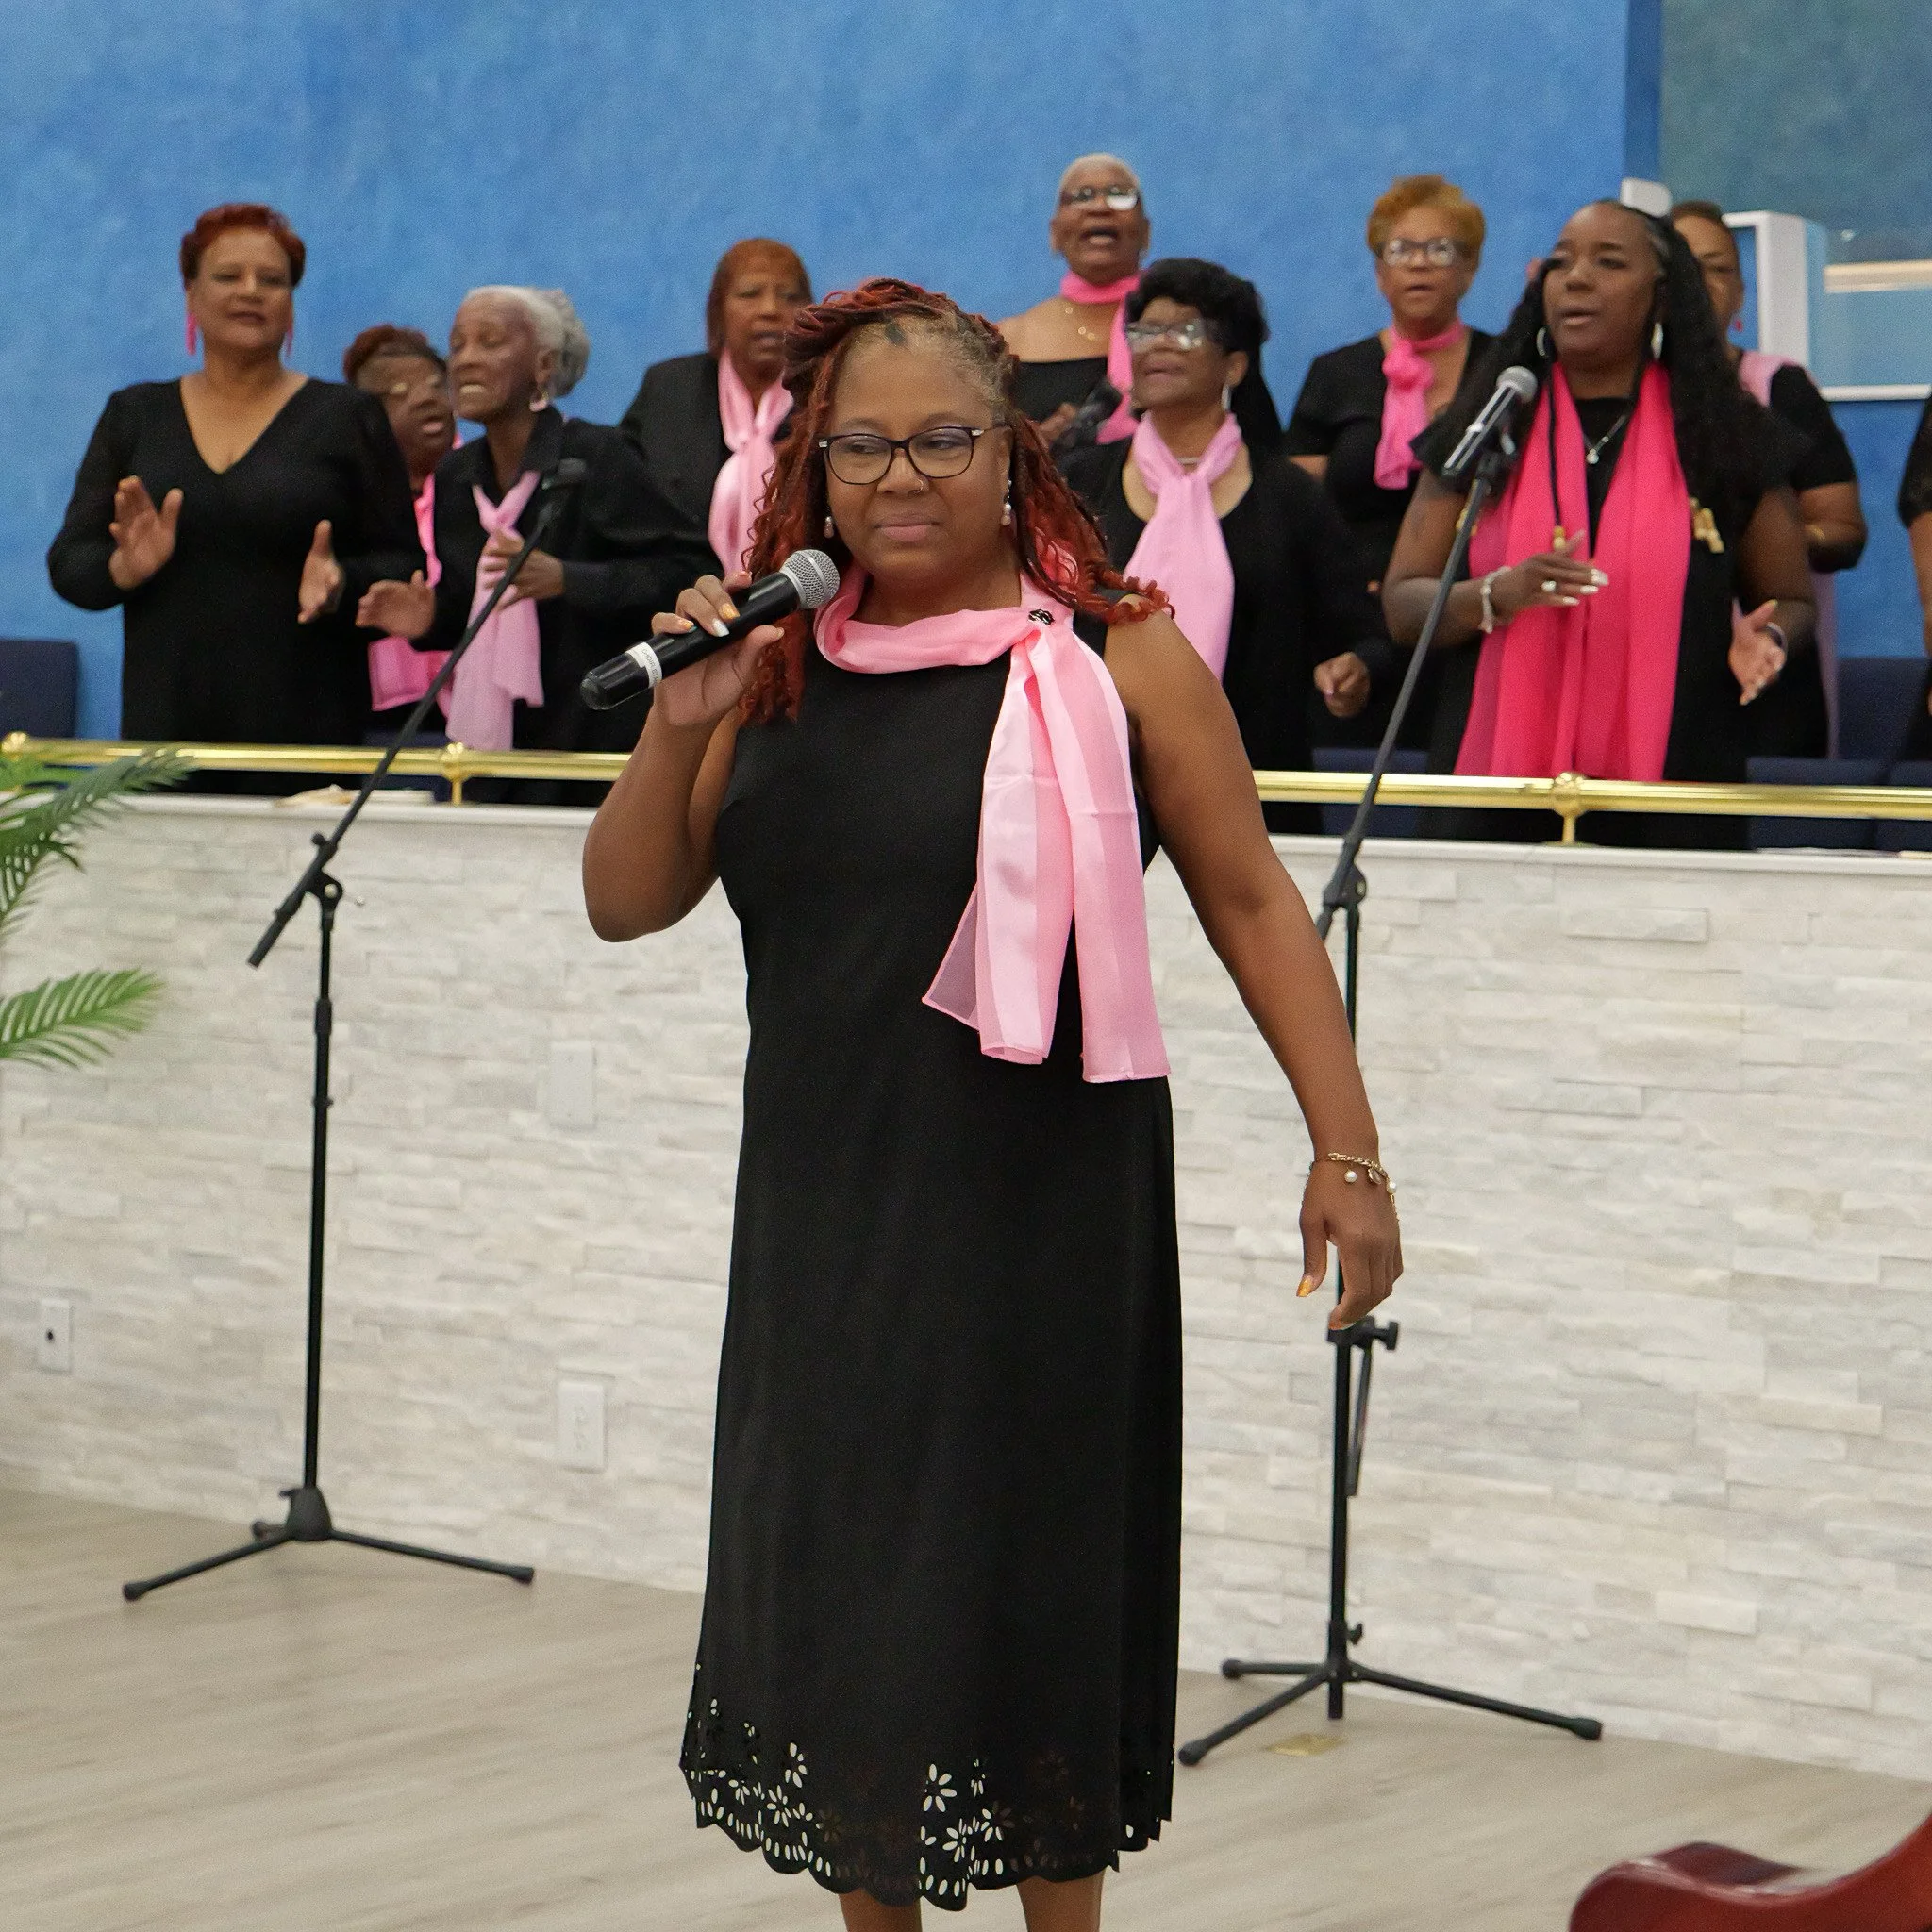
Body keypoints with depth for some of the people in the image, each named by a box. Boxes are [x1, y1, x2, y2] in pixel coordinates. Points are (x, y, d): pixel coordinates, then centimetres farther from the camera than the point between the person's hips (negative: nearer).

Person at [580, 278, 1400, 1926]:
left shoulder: (1115, 657, -5)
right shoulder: (778, 669, 6)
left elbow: (1251, 902, -4)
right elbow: (626, 906, 8)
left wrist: (1347, 1147, -8)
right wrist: (678, 727, -9)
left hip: (1044, 1217, -4)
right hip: (827, 1216, 4)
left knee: (1033, 1591, 6)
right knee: (840, 1590, 11)